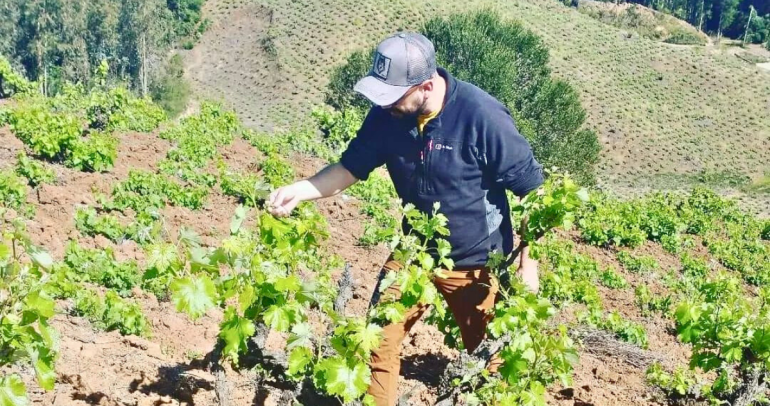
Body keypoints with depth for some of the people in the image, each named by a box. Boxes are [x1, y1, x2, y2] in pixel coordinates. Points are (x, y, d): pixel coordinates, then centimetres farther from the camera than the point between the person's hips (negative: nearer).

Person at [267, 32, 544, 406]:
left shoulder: (481, 116, -26)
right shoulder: (386, 114, -12)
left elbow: (532, 188, -17)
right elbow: (351, 167, 0)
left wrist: (528, 262, -14)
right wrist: (299, 190, -16)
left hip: (476, 263, -4)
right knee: (379, 343, 5)